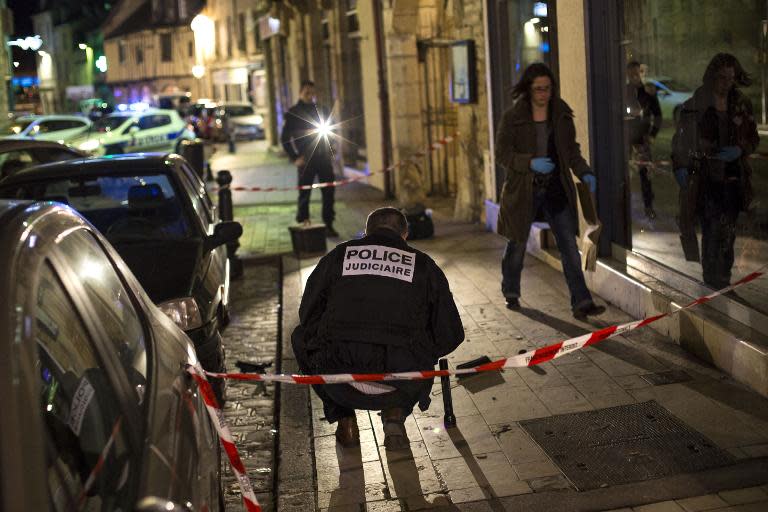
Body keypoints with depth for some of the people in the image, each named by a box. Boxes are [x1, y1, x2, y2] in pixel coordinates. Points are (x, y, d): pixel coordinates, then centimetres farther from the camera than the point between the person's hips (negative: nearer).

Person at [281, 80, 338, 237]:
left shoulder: (321, 110, 12)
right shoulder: (293, 113, 0)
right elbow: (285, 138, -1)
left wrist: (330, 152, 8)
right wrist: (295, 158, -9)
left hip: (324, 158, 4)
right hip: (306, 160, -4)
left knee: (328, 192, 0)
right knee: (304, 193, 1)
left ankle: (328, 224, 7)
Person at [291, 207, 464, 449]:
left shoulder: (337, 255, 15)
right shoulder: (423, 264, 14)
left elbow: (308, 317, 21)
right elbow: (450, 335, 14)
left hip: (340, 388, 0)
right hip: (399, 389, 1)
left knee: (301, 337, 30)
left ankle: (344, 419, 23)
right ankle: (395, 414, 13)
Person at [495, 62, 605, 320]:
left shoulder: (562, 115, 5)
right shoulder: (512, 118, -6)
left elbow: (572, 150, 11)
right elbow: (502, 153, -7)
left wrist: (585, 173, -6)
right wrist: (531, 163, -21)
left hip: (556, 190, 2)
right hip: (524, 190, -2)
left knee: (569, 246, -5)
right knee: (518, 244, 13)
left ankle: (581, 303, -5)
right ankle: (511, 293, 36)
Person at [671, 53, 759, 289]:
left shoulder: (741, 104, 8)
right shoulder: (696, 104, 0)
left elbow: (753, 138, 14)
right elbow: (681, 138, 1)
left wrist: (739, 150, -7)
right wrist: (680, 166, -10)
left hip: (732, 178, 2)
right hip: (705, 178, -2)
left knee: (725, 232, -1)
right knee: (710, 229, -3)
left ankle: (720, 280, 9)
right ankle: (713, 282, 5)